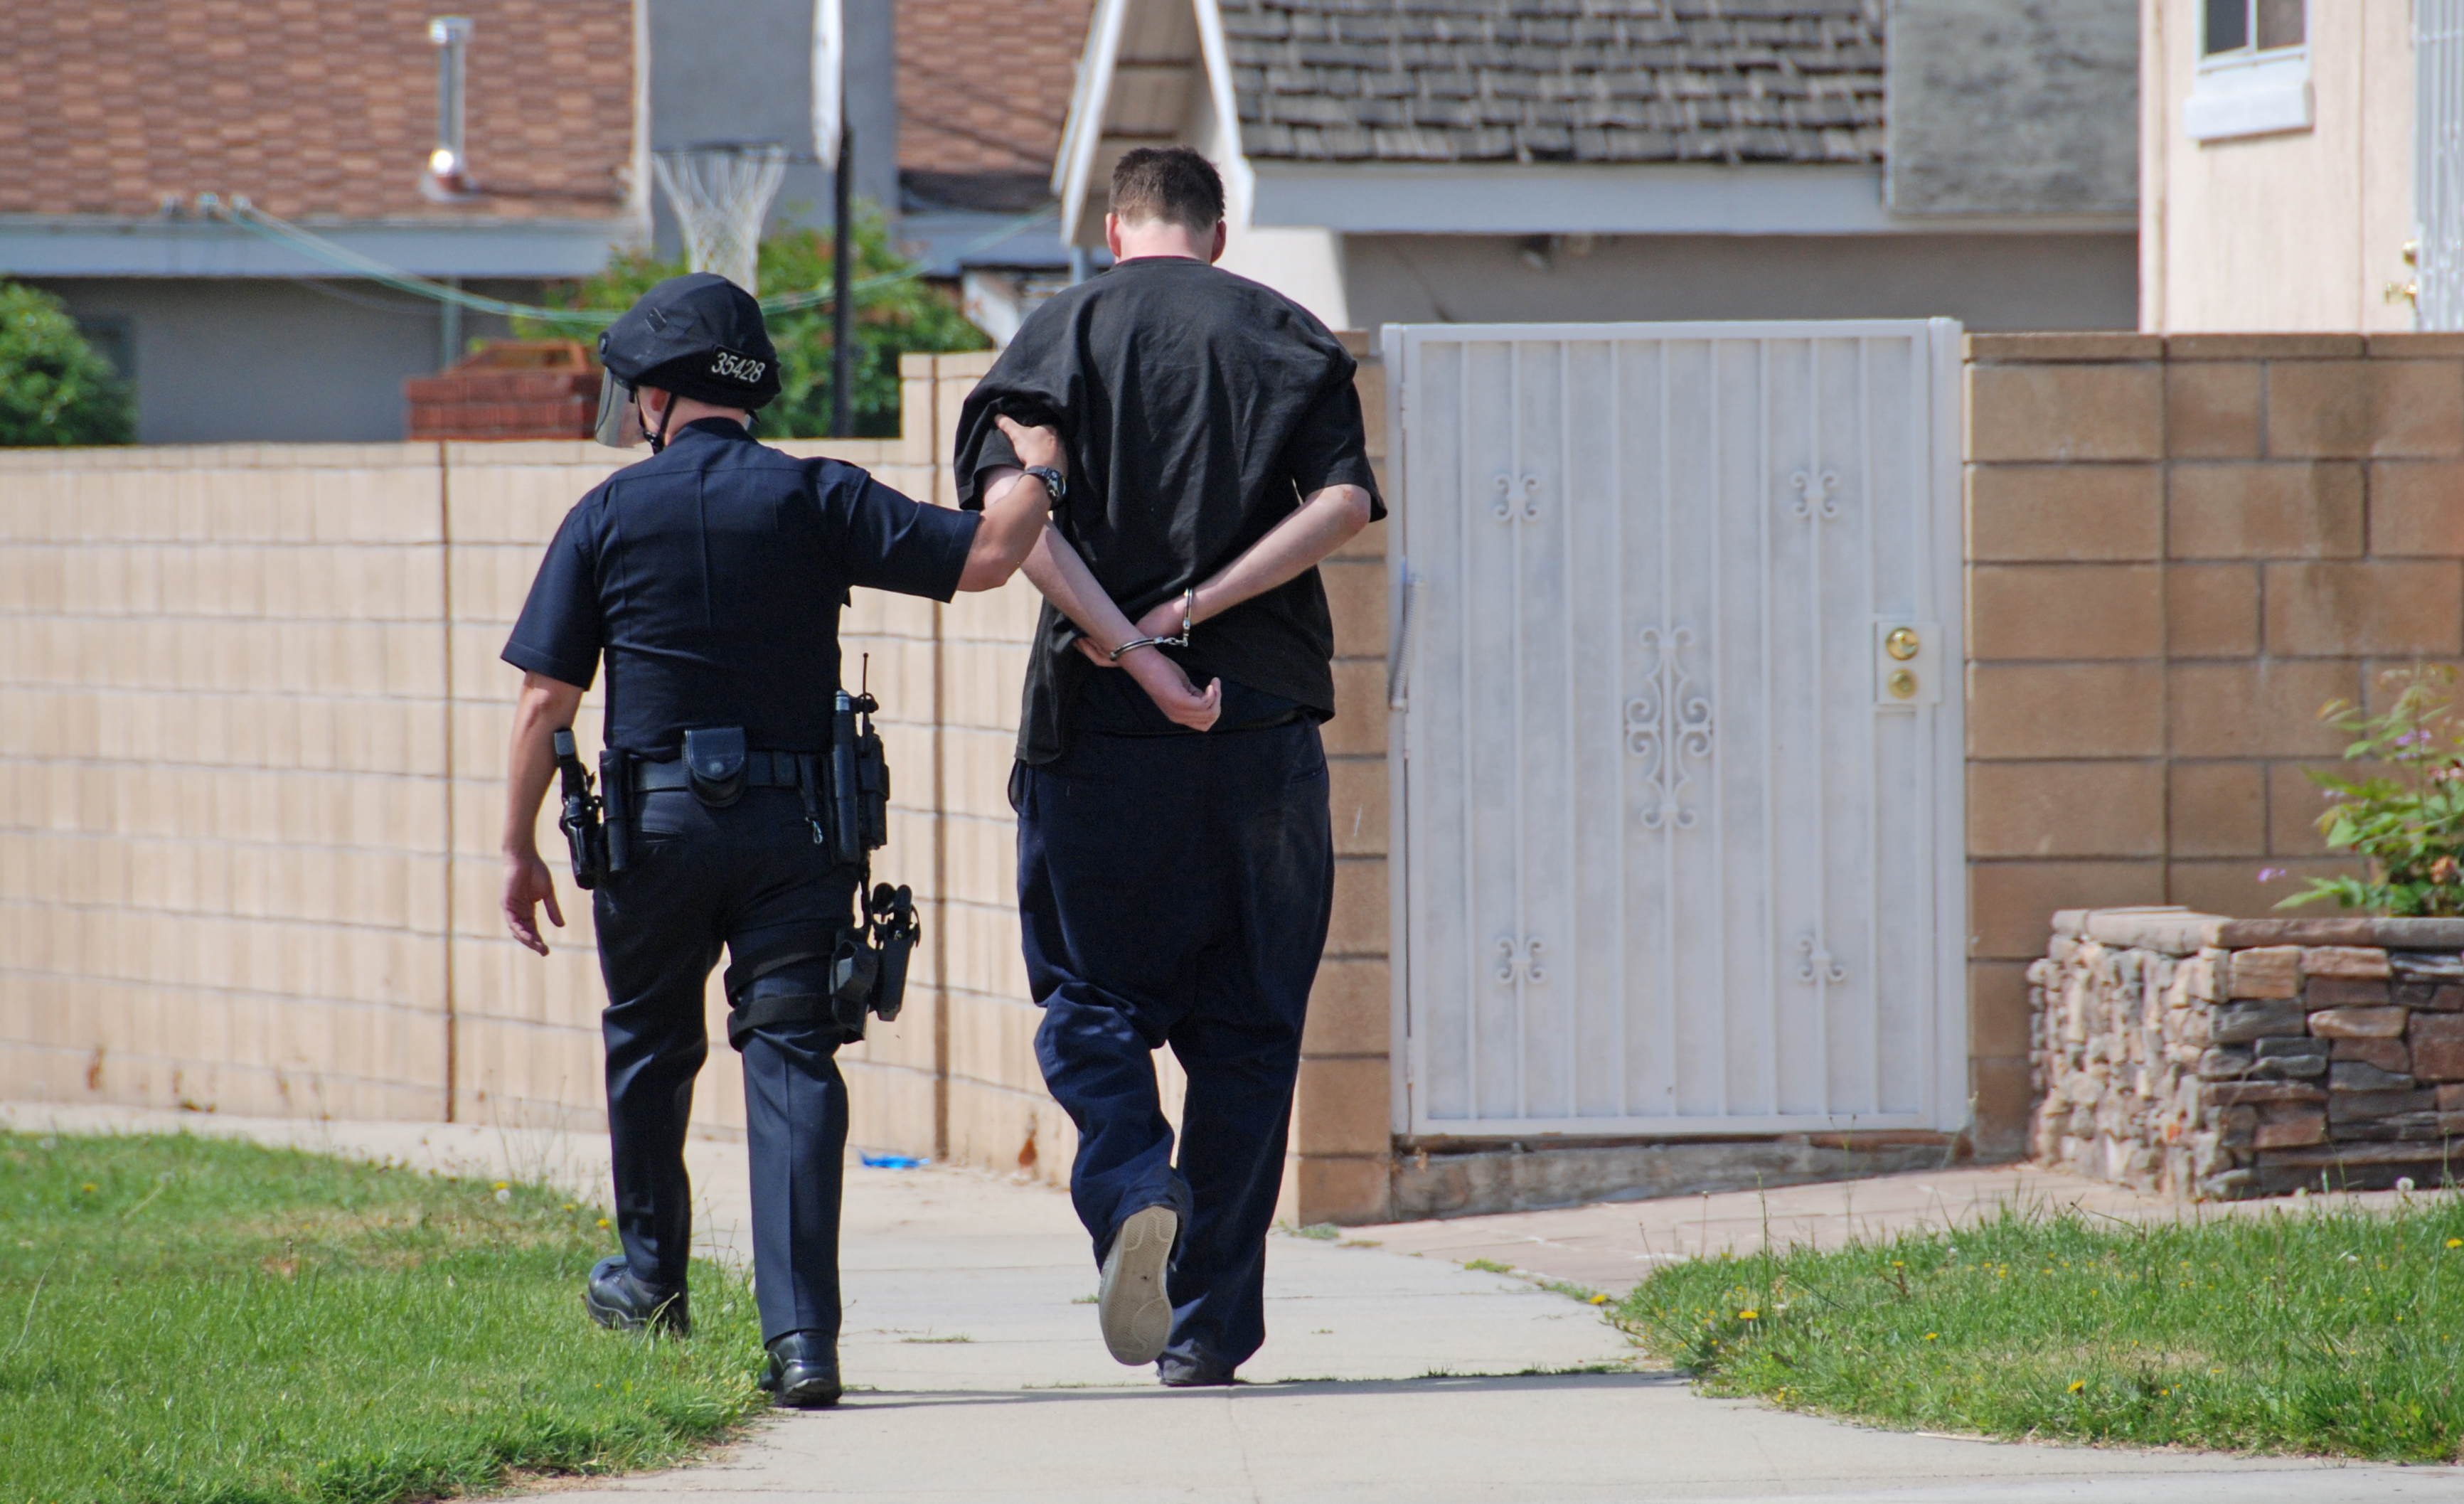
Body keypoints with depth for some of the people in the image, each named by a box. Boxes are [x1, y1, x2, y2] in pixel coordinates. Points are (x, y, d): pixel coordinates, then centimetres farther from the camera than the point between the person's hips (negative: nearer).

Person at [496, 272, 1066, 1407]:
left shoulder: (608, 516, 0)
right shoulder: (816, 501, -1)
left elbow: (545, 697, -1)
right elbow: (981, 557, -9)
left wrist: (520, 848, 6)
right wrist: (1033, 473, 11)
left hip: (659, 820, 0)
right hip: (797, 826, 0)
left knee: (649, 1044, 21)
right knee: (792, 1058, -2)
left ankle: (652, 1272, 37)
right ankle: (799, 1331, -13)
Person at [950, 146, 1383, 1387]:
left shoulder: (1065, 331, 5)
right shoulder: (1288, 338, 9)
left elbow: (1008, 506, -11)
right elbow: (1345, 503, -7)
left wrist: (1129, 645, -14)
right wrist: (1197, 611, -8)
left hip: (1099, 727, -1)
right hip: (1263, 720, 1)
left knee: (1090, 1000, 8)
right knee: (1243, 1021, 9)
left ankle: (1135, 1191, -21)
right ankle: (1211, 1325, 8)